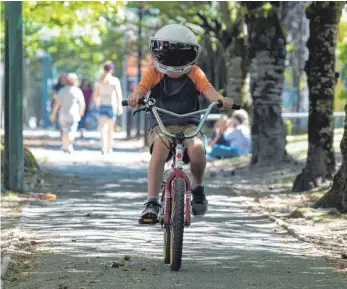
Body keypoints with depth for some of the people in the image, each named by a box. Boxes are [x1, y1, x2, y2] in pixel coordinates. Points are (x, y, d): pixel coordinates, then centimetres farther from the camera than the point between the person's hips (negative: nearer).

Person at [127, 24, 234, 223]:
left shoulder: (195, 74, 5)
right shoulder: (154, 73, 3)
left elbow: (208, 90, -10)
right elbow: (142, 87, -14)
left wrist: (222, 100, -33)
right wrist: (136, 96, -40)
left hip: (189, 124, 1)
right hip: (161, 124, -1)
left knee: (197, 149, -32)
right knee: (160, 147, -35)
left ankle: (198, 188, 0)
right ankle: (152, 203, -32)